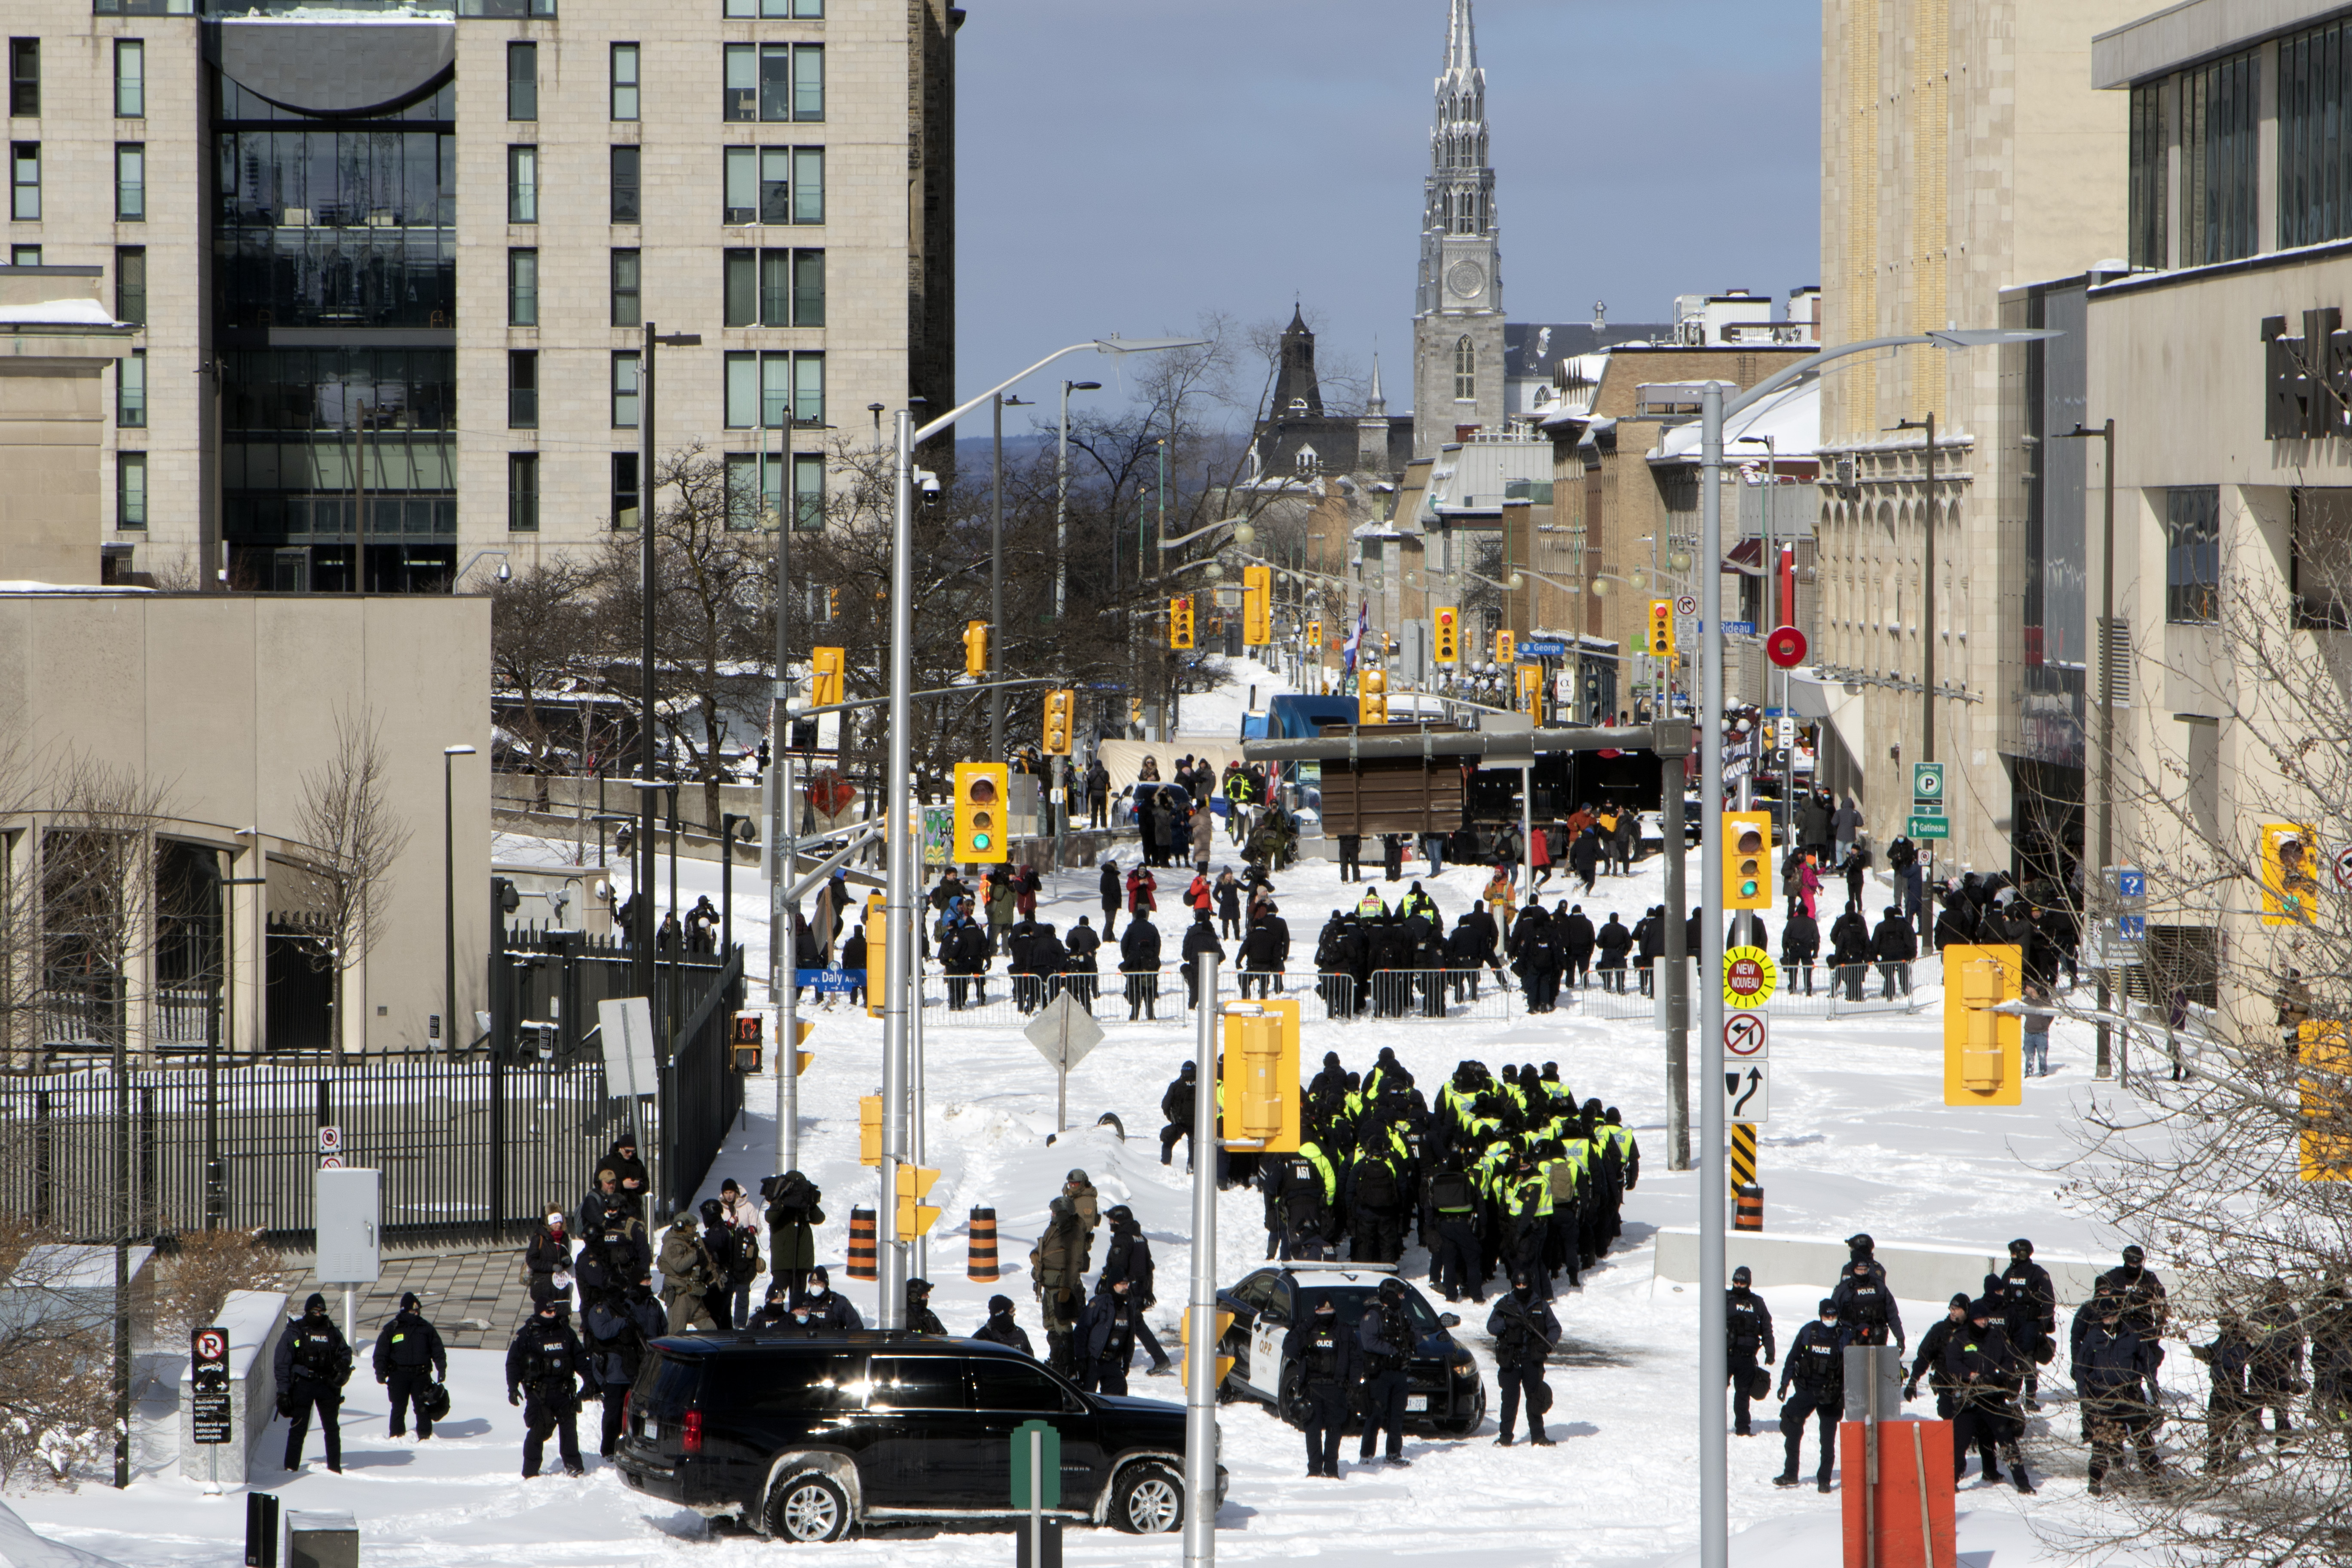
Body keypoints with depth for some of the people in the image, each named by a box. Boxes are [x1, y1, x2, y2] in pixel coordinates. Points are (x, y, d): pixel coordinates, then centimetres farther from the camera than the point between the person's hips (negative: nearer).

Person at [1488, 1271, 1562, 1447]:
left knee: (1535, 1397, 2)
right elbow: (1491, 1326, 0)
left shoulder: (1541, 1306, 8)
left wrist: (1549, 1342, -10)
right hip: (1510, 1360, -1)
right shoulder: (1505, 1304, 6)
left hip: (1533, 1360, 1)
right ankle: (1506, 1436, 3)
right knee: (1509, 1399, -3)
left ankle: (1538, 1436, 7)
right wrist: (1506, 1322, -19)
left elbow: (1555, 1327, 9)